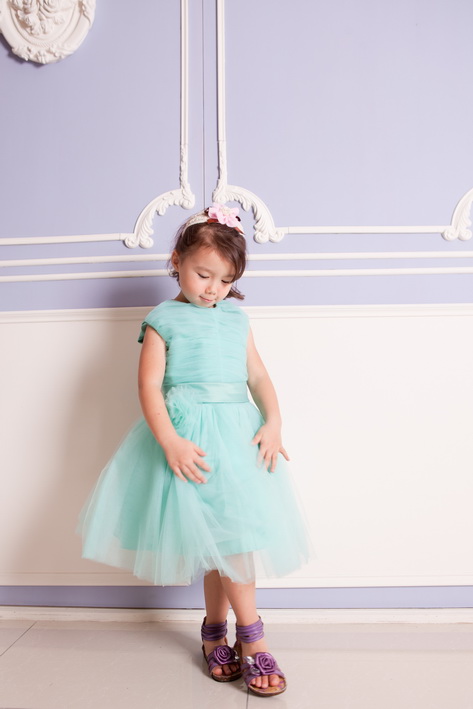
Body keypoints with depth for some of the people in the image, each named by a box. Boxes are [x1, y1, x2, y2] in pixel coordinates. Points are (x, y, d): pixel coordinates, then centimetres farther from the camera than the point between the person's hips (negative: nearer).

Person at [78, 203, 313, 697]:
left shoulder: (236, 319, 13)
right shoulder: (163, 320, 0)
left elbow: (258, 376, 11)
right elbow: (149, 385, -7)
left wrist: (272, 422, -5)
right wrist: (170, 442, -17)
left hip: (239, 432, 5)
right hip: (191, 435, -5)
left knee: (225, 536, 10)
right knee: (223, 532, -6)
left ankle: (214, 632, 28)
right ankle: (251, 639, 9)